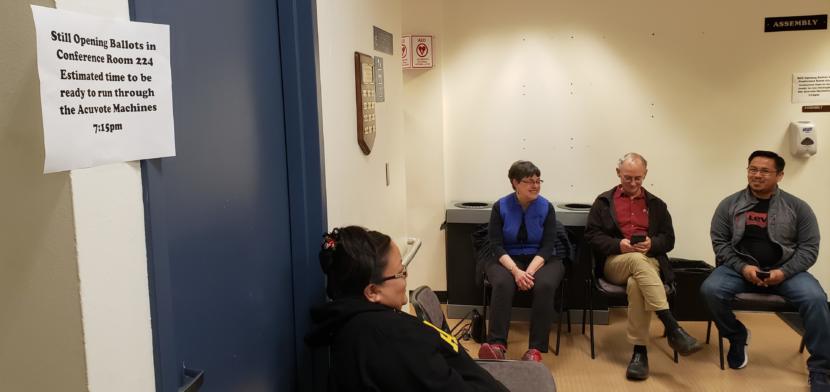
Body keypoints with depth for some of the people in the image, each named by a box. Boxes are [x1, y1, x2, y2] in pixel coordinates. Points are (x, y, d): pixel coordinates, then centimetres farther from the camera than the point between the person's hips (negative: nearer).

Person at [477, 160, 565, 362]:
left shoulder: (546, 207, -2)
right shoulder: (500, 207, -4)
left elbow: (547, 246, -7)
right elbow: (496, 245, -9)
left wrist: (530, 271, -23)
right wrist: (515, 271, -25)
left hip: (540, 260, 1)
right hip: (507, 260, 0)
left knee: (545, 285, -33)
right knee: (502, 284, -34)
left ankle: (536, 348, -29)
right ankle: (497, 344, -34)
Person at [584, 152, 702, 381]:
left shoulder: (656, 204, 19)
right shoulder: (603, 201, 14)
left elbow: (668, 239, 13)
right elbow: (591, 235, 5)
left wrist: (652, 244, -11)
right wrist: (618, 245, -13)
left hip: (650, 262, 1)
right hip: (614, 262, -1)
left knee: (636, 284, -37)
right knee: (637, 259, -39)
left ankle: (640, 351, -31)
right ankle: (673, 329, -45)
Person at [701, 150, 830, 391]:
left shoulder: (797, 207, 3)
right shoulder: (730, 204, 5)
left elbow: (809, 248, 0)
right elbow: (719, 242, 2)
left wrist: (784, 272, -16)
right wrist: (743, 267, -14)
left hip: (785, 271, 0)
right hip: (739, 268, 1)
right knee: (710, 289, -29)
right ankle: (737, 337, 2)